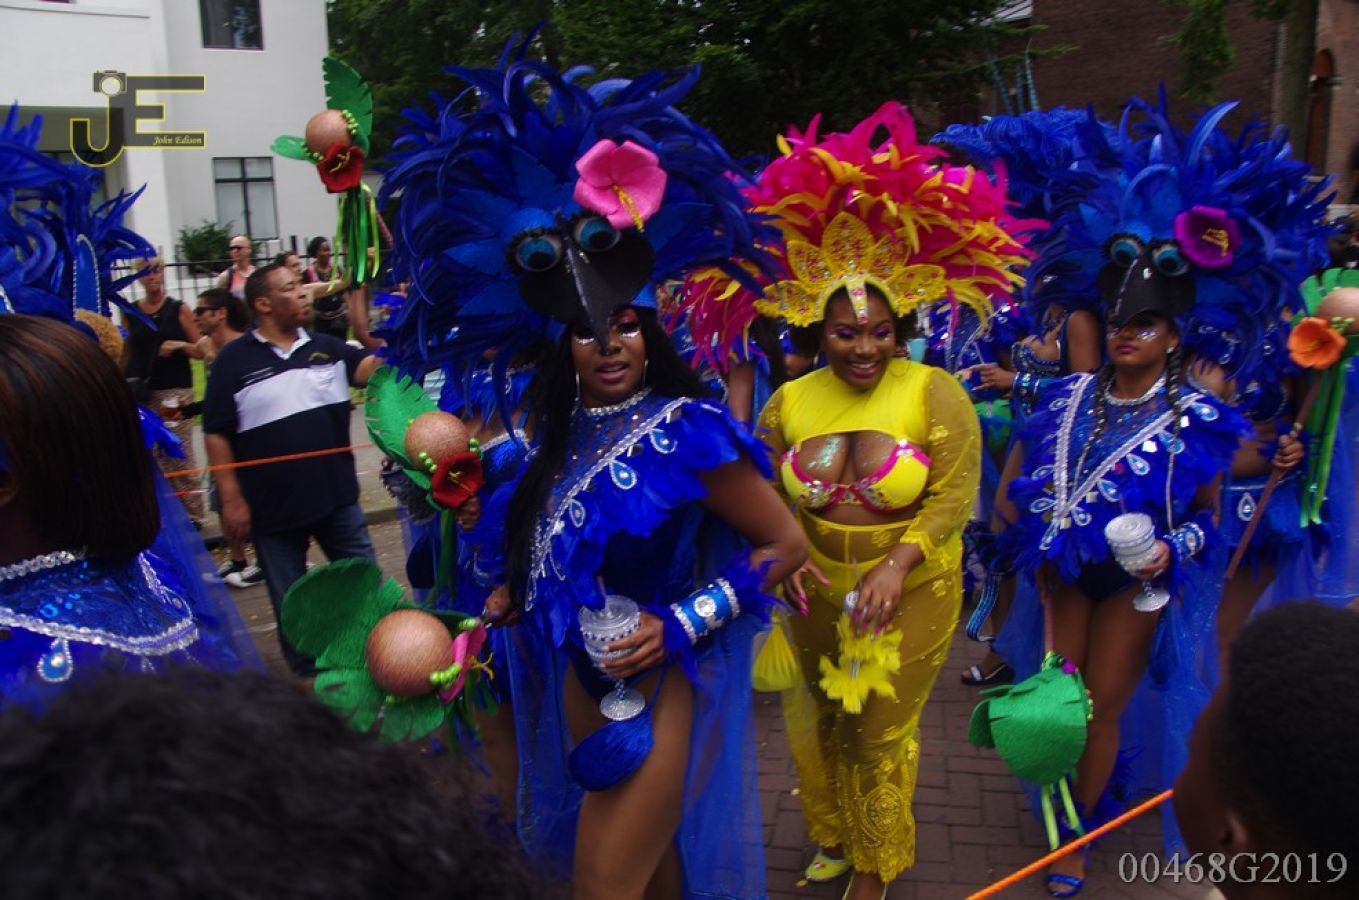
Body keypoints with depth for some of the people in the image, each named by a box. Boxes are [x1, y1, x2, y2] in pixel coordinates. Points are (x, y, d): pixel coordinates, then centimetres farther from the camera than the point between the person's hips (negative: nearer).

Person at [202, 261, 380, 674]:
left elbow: (372, 368, -11)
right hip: (272, 506, -2)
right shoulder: (234, 360, -6)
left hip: (338, 496, 3)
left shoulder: (326, 347, 4)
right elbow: (217, 435, -5)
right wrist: (231, 499, -9)